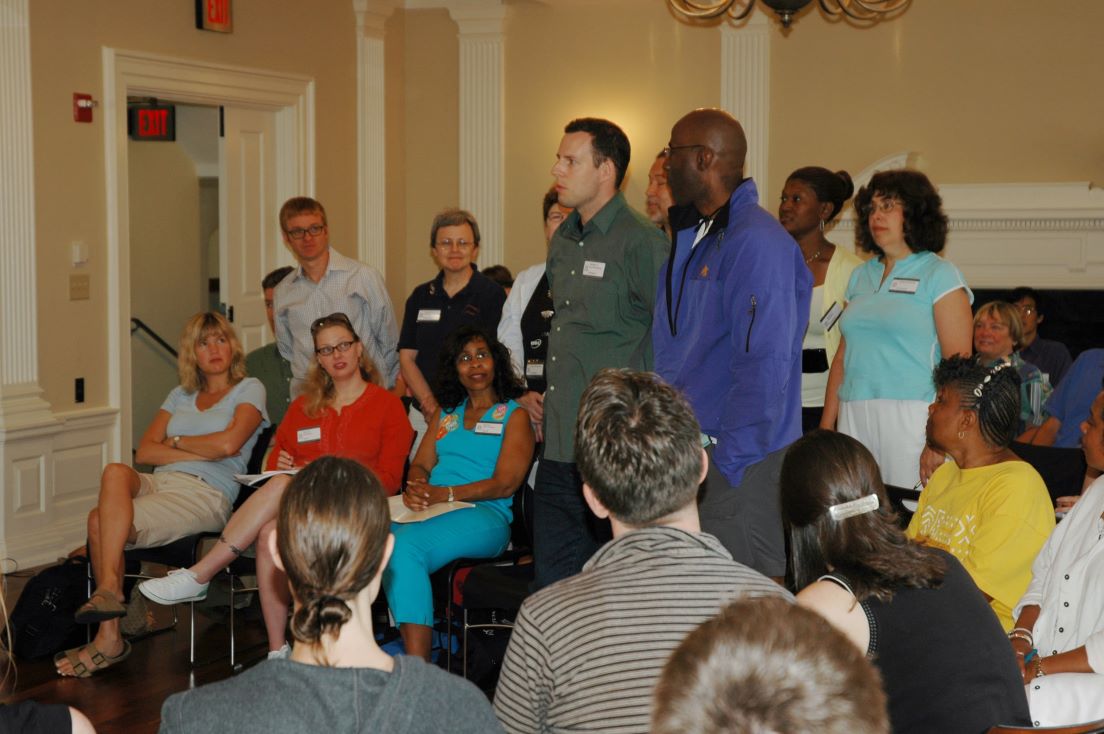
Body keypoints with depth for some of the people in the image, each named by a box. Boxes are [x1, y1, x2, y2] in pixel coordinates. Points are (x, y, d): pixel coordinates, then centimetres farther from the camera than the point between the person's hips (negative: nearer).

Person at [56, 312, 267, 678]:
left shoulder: (249, 389, 11)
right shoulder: (180, 396, 27)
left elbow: (228, 443, -8)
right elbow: (144, 452, 12)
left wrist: (176, 441, 7)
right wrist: (202, 451, 0)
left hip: (205, 494, -5)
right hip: (158, 483, 5)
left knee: (101, 520, -27)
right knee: (115, 472, -32)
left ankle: (109, 639, -27)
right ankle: (109, 590, -34)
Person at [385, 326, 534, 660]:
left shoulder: (514, 416, 9)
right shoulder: (445, 414, 28)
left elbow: (505, 484, -3)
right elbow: (421, 464, 19)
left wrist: (444, 494, -15)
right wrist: (415, 490, -6)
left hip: (485, 515, -5)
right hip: (431, 511, 5)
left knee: (407, 543, -35)